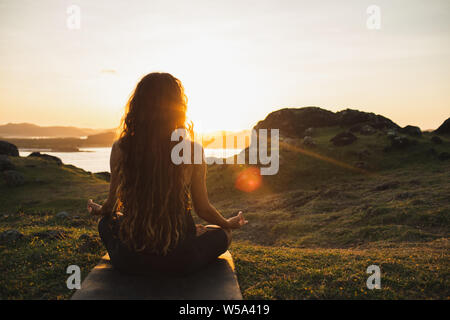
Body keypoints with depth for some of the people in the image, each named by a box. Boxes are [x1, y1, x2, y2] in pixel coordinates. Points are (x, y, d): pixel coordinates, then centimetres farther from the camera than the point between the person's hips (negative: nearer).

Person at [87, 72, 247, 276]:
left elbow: (112, 207, 3)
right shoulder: (192, 151, -12)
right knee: (222, 233, 28)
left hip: (130, 261, 2)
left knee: (107, 223, 34)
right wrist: (229, 224, 19)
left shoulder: (120, 148, -9)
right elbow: (203, 209, -3)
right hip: (180, 262, -1)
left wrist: (97, 210, 28)